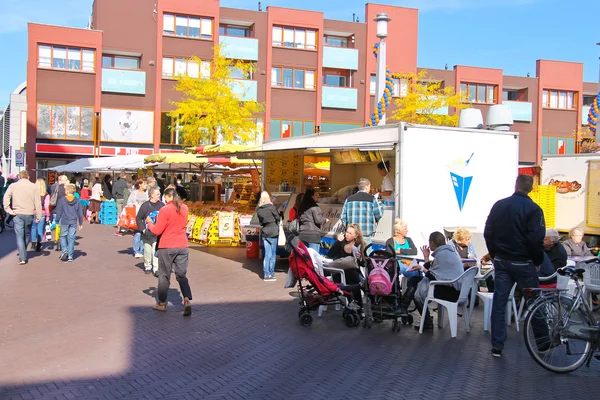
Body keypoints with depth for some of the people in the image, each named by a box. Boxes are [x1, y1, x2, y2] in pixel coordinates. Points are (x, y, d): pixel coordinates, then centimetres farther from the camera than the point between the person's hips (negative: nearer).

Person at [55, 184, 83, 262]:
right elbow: (80, 212, 7)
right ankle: (70, 256, 6)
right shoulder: (77, 201, 4)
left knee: (63, 236, 13)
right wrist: (81, 223, 15)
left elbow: (59, 211, -2)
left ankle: (64, 251, -8)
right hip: (73, 222, 2)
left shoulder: (62, 200, -4)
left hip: (64, 222, -2)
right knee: (71, 238, 5)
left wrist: (57, 221, 7)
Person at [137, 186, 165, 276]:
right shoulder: (145, 206, -6)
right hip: (147, 234, -1)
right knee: (147, 252, 9)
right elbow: (138, 218, 2)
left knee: (156, 251, -7)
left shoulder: (161, 205, 0)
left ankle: (156, 269, -2)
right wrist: (143, 229, -5)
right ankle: (148, 267, 28)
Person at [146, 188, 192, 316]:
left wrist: (149, 222, 8)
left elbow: (157, 231, -11)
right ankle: (187, 300, -10)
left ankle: (162, 303, 20)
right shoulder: (184, 208, 3)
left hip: (167, 247, -4)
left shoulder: (165, 210, -14)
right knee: (182, 275, 8)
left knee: (164, 275, 10)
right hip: (182, 246, 4)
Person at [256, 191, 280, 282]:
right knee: (273, 254, 5)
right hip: (273, 232, -4)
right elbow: (278, 218, -3)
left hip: (264, 233, 4)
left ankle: (266, 274, 8)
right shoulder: (271, 207, -11)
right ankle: (270, 273, 7)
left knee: (267, 254, 9)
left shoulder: (259, 210, 3)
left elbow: (260, 221, 8)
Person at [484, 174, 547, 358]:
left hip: (501, 262, 4)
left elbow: (488, 233, 6)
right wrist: (538, 261, -1)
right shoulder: (533, 209, -13)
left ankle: (497, 347, 7)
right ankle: (542, 341, 26)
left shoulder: (499, 205, 2)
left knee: (499, 303, 5)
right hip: (522, 263, -4)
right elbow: (536, 240, -16)